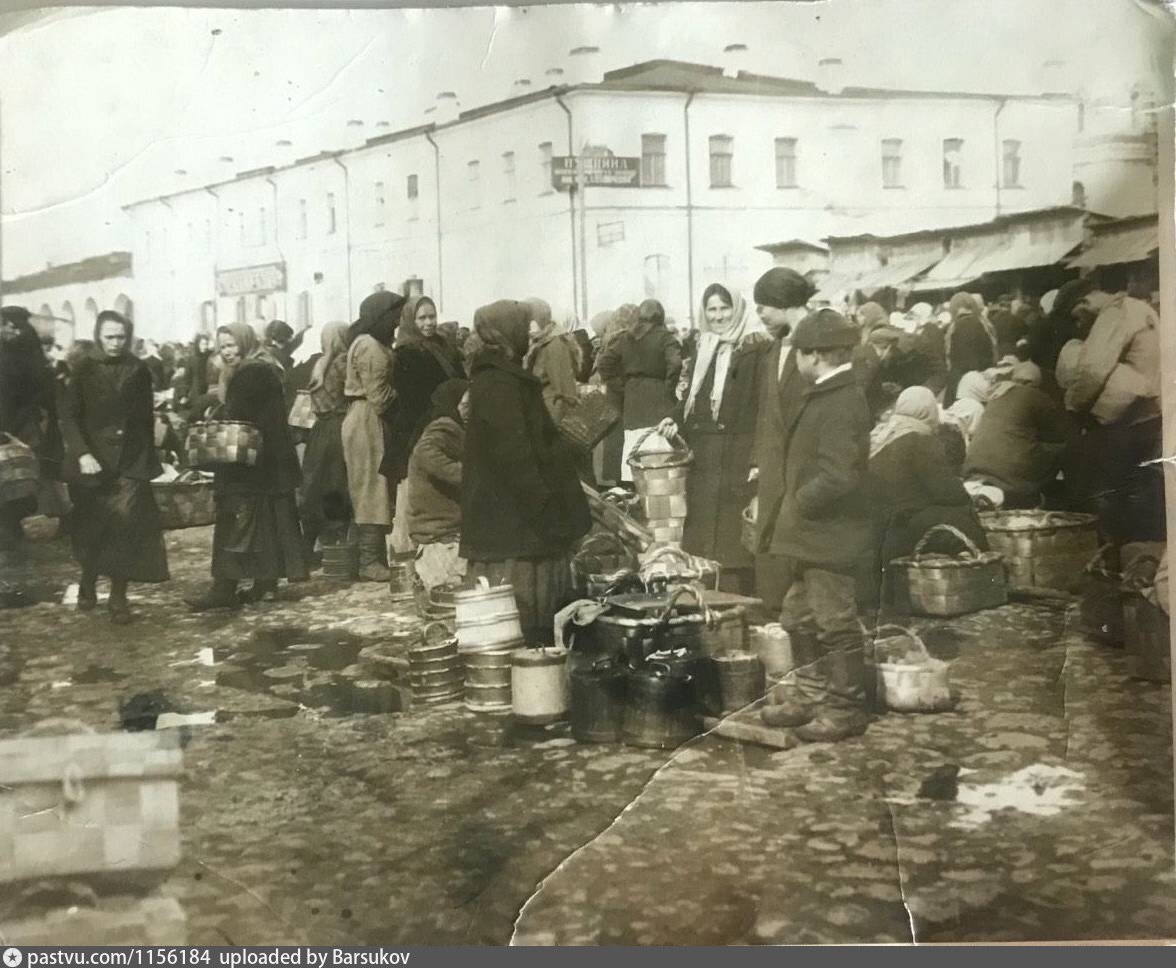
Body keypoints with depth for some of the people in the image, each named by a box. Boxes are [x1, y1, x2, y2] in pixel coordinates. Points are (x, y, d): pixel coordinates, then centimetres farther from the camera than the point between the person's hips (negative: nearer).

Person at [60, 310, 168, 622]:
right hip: (94, 460, 0)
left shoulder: (138, 370, 4)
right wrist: (82, 453, -16)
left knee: (125, 524, -10)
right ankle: (88, 584, 33)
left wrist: (149, 456, 8)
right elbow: (69, 416, -4)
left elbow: (147, 417, 9)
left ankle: (118, 597, -2)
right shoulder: (85, 369, 0)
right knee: (91, 528, 9)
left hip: (131, 460, 0)